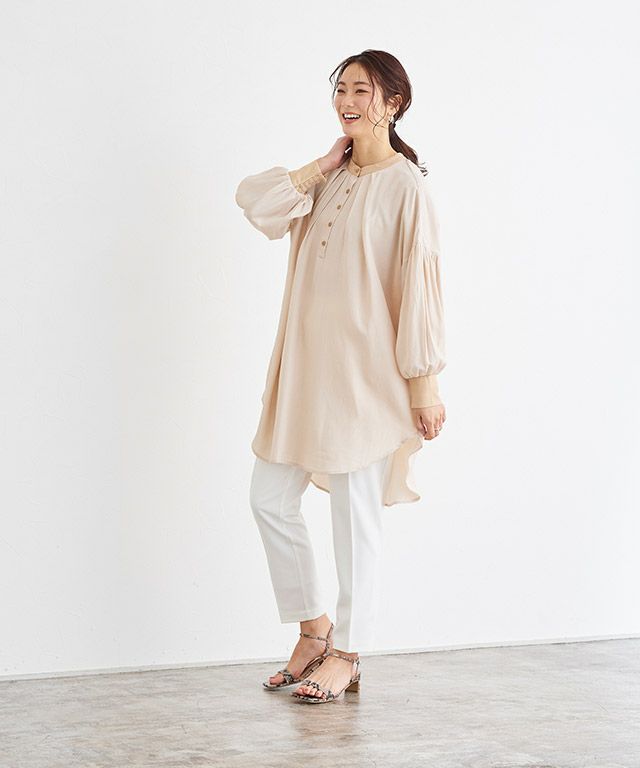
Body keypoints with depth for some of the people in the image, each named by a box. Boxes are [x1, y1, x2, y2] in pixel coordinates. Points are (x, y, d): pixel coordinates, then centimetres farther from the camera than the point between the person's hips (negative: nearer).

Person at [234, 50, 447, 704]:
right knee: (270, 498, 8)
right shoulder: (327, 179, 12)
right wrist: (325, 165, -3)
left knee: (356, 514, 1)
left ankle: (347, 655, 13)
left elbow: (419, 285, -10)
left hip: (366, 370, -7)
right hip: (306, 366, 7)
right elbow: (255, 200, -2)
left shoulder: (405, 184, -7)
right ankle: (313, 627, 24)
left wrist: (424, 380, -12)